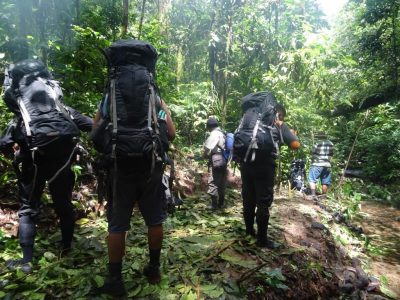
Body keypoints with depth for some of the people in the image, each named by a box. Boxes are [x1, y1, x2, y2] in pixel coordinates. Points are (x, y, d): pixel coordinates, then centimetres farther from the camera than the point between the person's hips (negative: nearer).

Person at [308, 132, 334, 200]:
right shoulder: (330, 144, 8)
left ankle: (313, 194, -19)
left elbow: (312, 152, -2)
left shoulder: (317, 144, -7)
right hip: (327, 165, 5)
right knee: (325, 182, 11)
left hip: (317, 164, -5)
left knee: (312, 180, -4)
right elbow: (331, 154, 12)